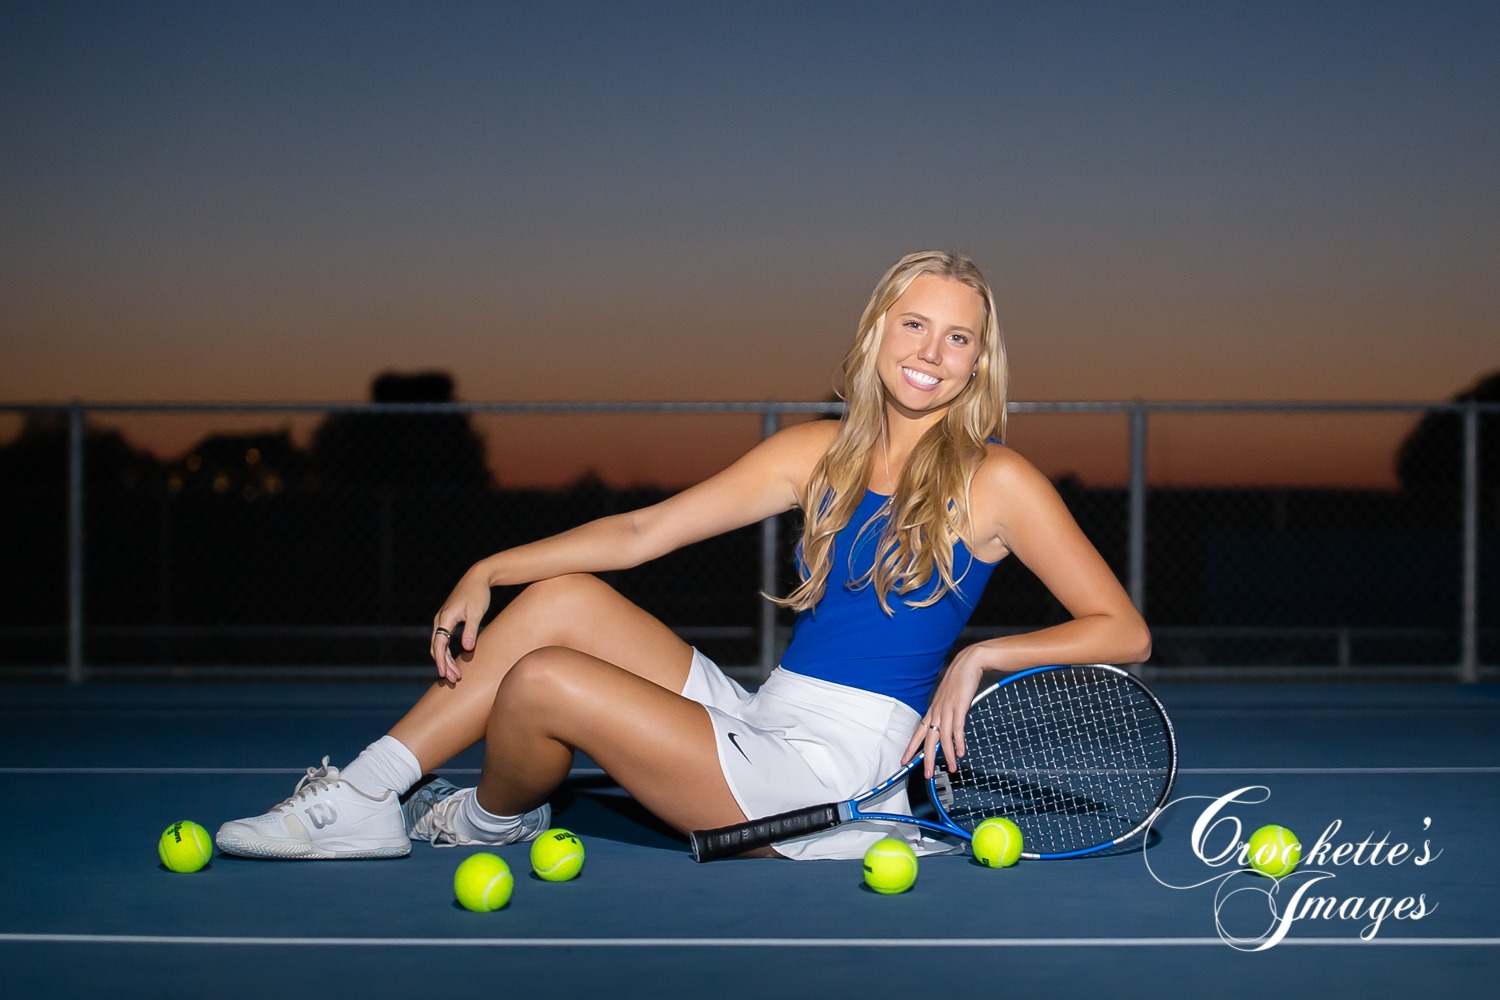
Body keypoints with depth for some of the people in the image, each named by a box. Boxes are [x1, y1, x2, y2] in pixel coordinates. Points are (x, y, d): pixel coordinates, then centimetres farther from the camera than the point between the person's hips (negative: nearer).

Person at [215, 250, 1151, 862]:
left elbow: (1126, 631, -5)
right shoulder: (820, 452, 11)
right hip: (760, 718, 6)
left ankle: (491, 819, 19)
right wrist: (487, 572, 2)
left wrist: (979, 656, -17)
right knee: (564, 598, -8)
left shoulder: (998, 480, -4)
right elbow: (641, 533, 10)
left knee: (541, 681, -16)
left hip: (838, 768, -6)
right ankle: (362, 799, -3)